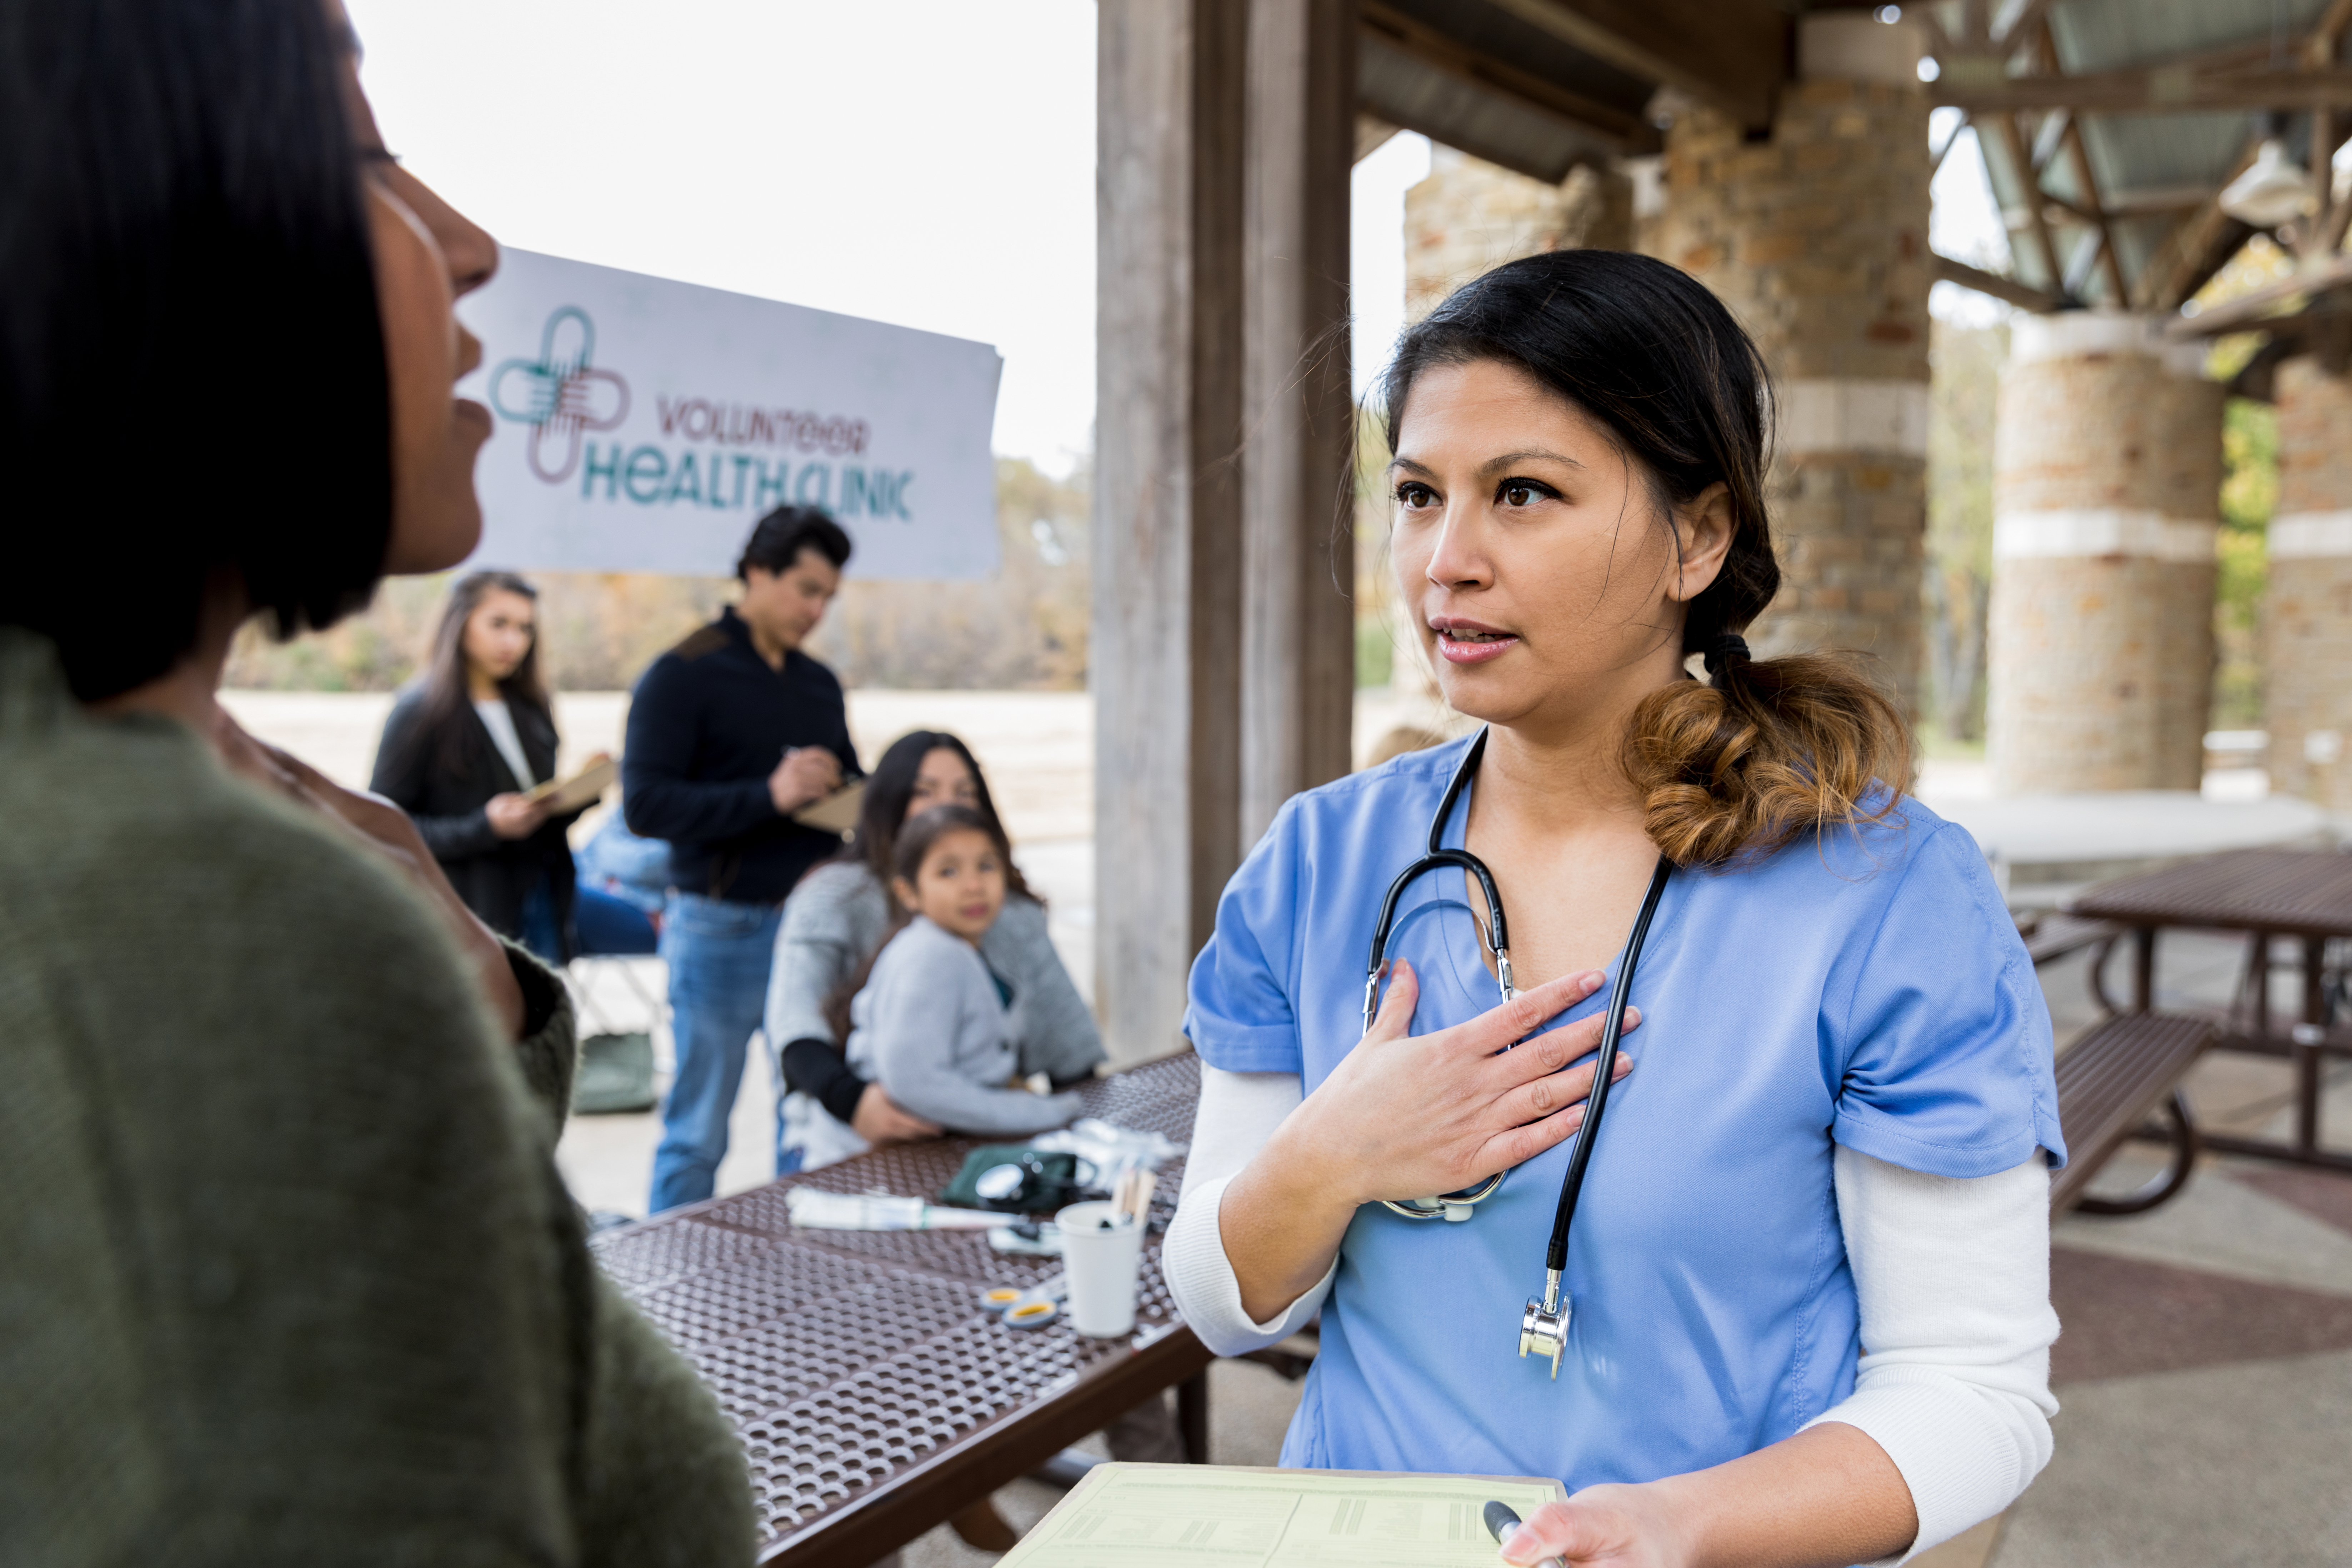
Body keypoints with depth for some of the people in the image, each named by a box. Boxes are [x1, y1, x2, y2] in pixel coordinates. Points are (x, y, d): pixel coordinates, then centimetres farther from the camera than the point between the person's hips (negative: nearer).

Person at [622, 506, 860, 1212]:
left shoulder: (820, 684, 15)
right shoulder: (683, 676, -6)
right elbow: (645, 805, -14)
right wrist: (768, 795, -22)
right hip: (724, 926, -6)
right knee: (698, 1136, 4)